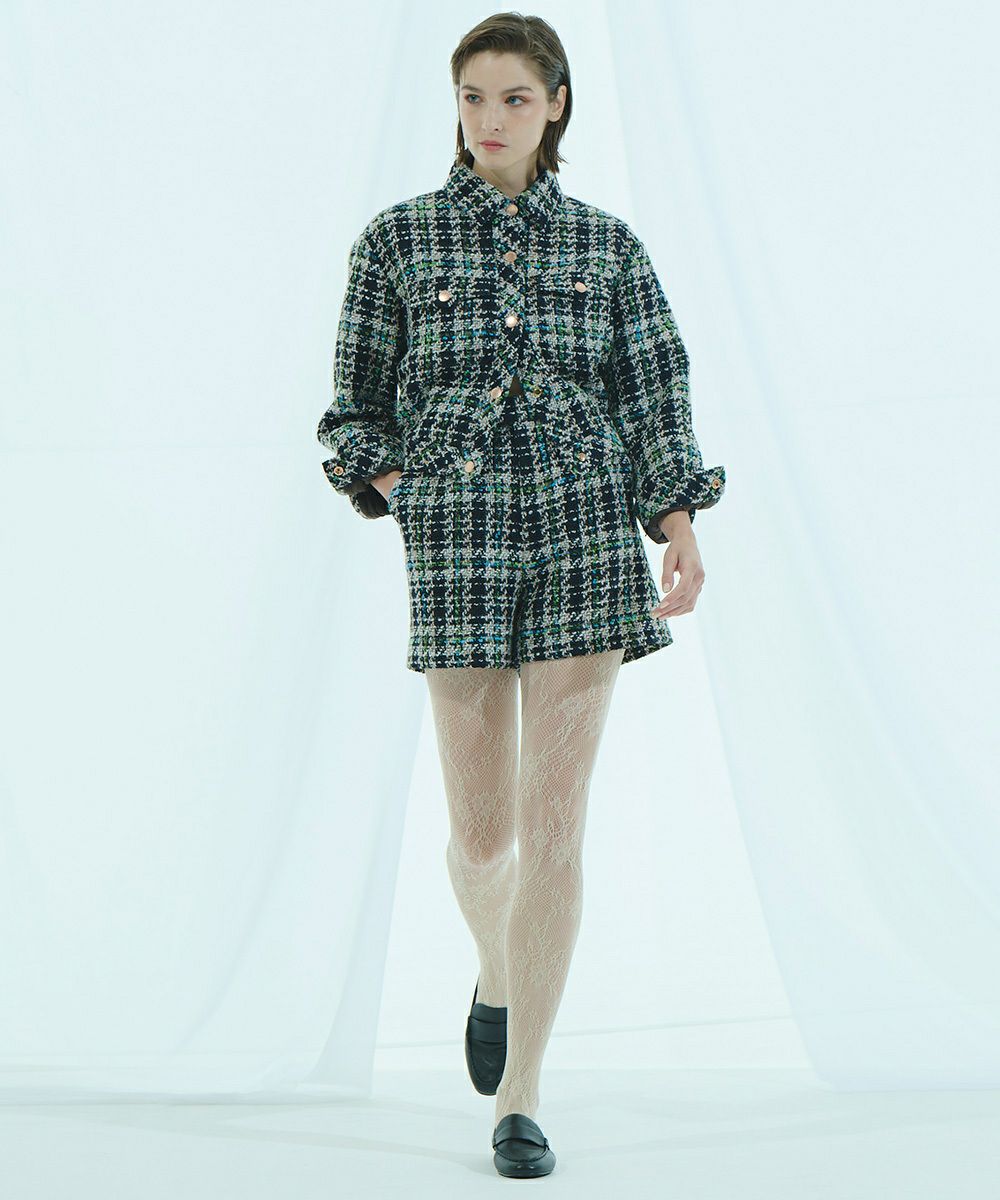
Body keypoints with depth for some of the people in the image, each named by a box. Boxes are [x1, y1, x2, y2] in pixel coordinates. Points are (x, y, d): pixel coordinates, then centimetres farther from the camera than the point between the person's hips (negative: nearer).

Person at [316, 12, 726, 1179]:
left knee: (556, 821, -4)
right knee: (481, 830, 5)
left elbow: (653, 403, 4)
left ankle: (520, 1096, 7)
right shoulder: (396, 237, 6)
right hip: (456, 544, 0)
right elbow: (358, 410, 10)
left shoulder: (606, 243, 8)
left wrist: (682, 534, -9)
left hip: (587, 533, 0)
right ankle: (500, 974, 40)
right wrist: (401, 498, -6)